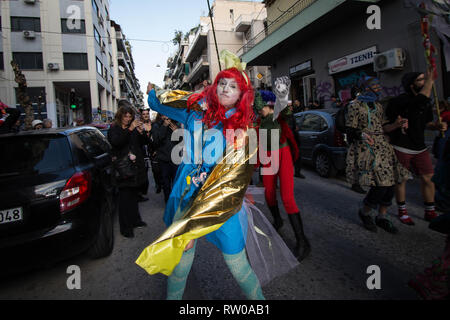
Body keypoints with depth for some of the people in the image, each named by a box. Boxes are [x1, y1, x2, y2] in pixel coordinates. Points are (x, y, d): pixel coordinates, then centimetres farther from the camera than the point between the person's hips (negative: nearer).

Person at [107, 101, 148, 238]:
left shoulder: (133, 126, 11)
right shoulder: (114, 128, -2)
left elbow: (142, 143, 13)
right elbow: (116, 142, -21)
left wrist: (141, 132, -6)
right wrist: (129, 129, -27)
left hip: (136, 165, 5)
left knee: (134, 194, 15)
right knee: (125, 197, -3)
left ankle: (135, 220, 30)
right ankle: (125, 227, 4)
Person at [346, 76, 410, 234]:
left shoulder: (378, 105, 17)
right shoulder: (355, 105, -5)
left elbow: (383, 126, 23)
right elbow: (350, 130, -9)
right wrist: (361, 134, -27)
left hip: (383, 147, 8)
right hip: (366, 149, -7)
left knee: (390, 182, 3)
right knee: (380, 184, -14)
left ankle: (382, 217, 20)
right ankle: (365, 212, 11)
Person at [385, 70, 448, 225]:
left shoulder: (426, 103, 9)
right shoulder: (400, 100, -14)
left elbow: (426, 122, 19)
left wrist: (437, 126, 0)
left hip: (420, 148, 7)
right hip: (401, 147, -7)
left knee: (428, 178, 7)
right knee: (401, 180, 5)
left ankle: (430, 212, 24)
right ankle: (402, 211, 22)